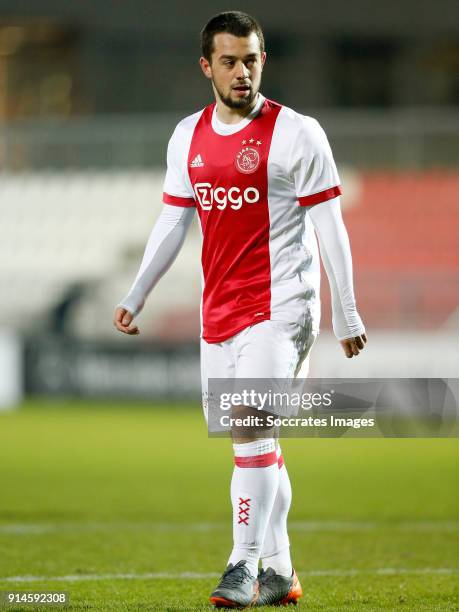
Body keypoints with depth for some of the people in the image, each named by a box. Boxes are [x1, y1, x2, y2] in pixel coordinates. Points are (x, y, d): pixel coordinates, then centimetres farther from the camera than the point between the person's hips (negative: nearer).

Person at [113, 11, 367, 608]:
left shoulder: (297, 134, -6)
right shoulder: (188, 137, 10)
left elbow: (329, 227, -5)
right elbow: (172, 222, 18)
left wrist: (347, 314, -7)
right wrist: (135, 296, 13)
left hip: (279, 305, -6)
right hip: (219, 308, 6)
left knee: (250, 426, -18)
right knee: (251, 436, 9)